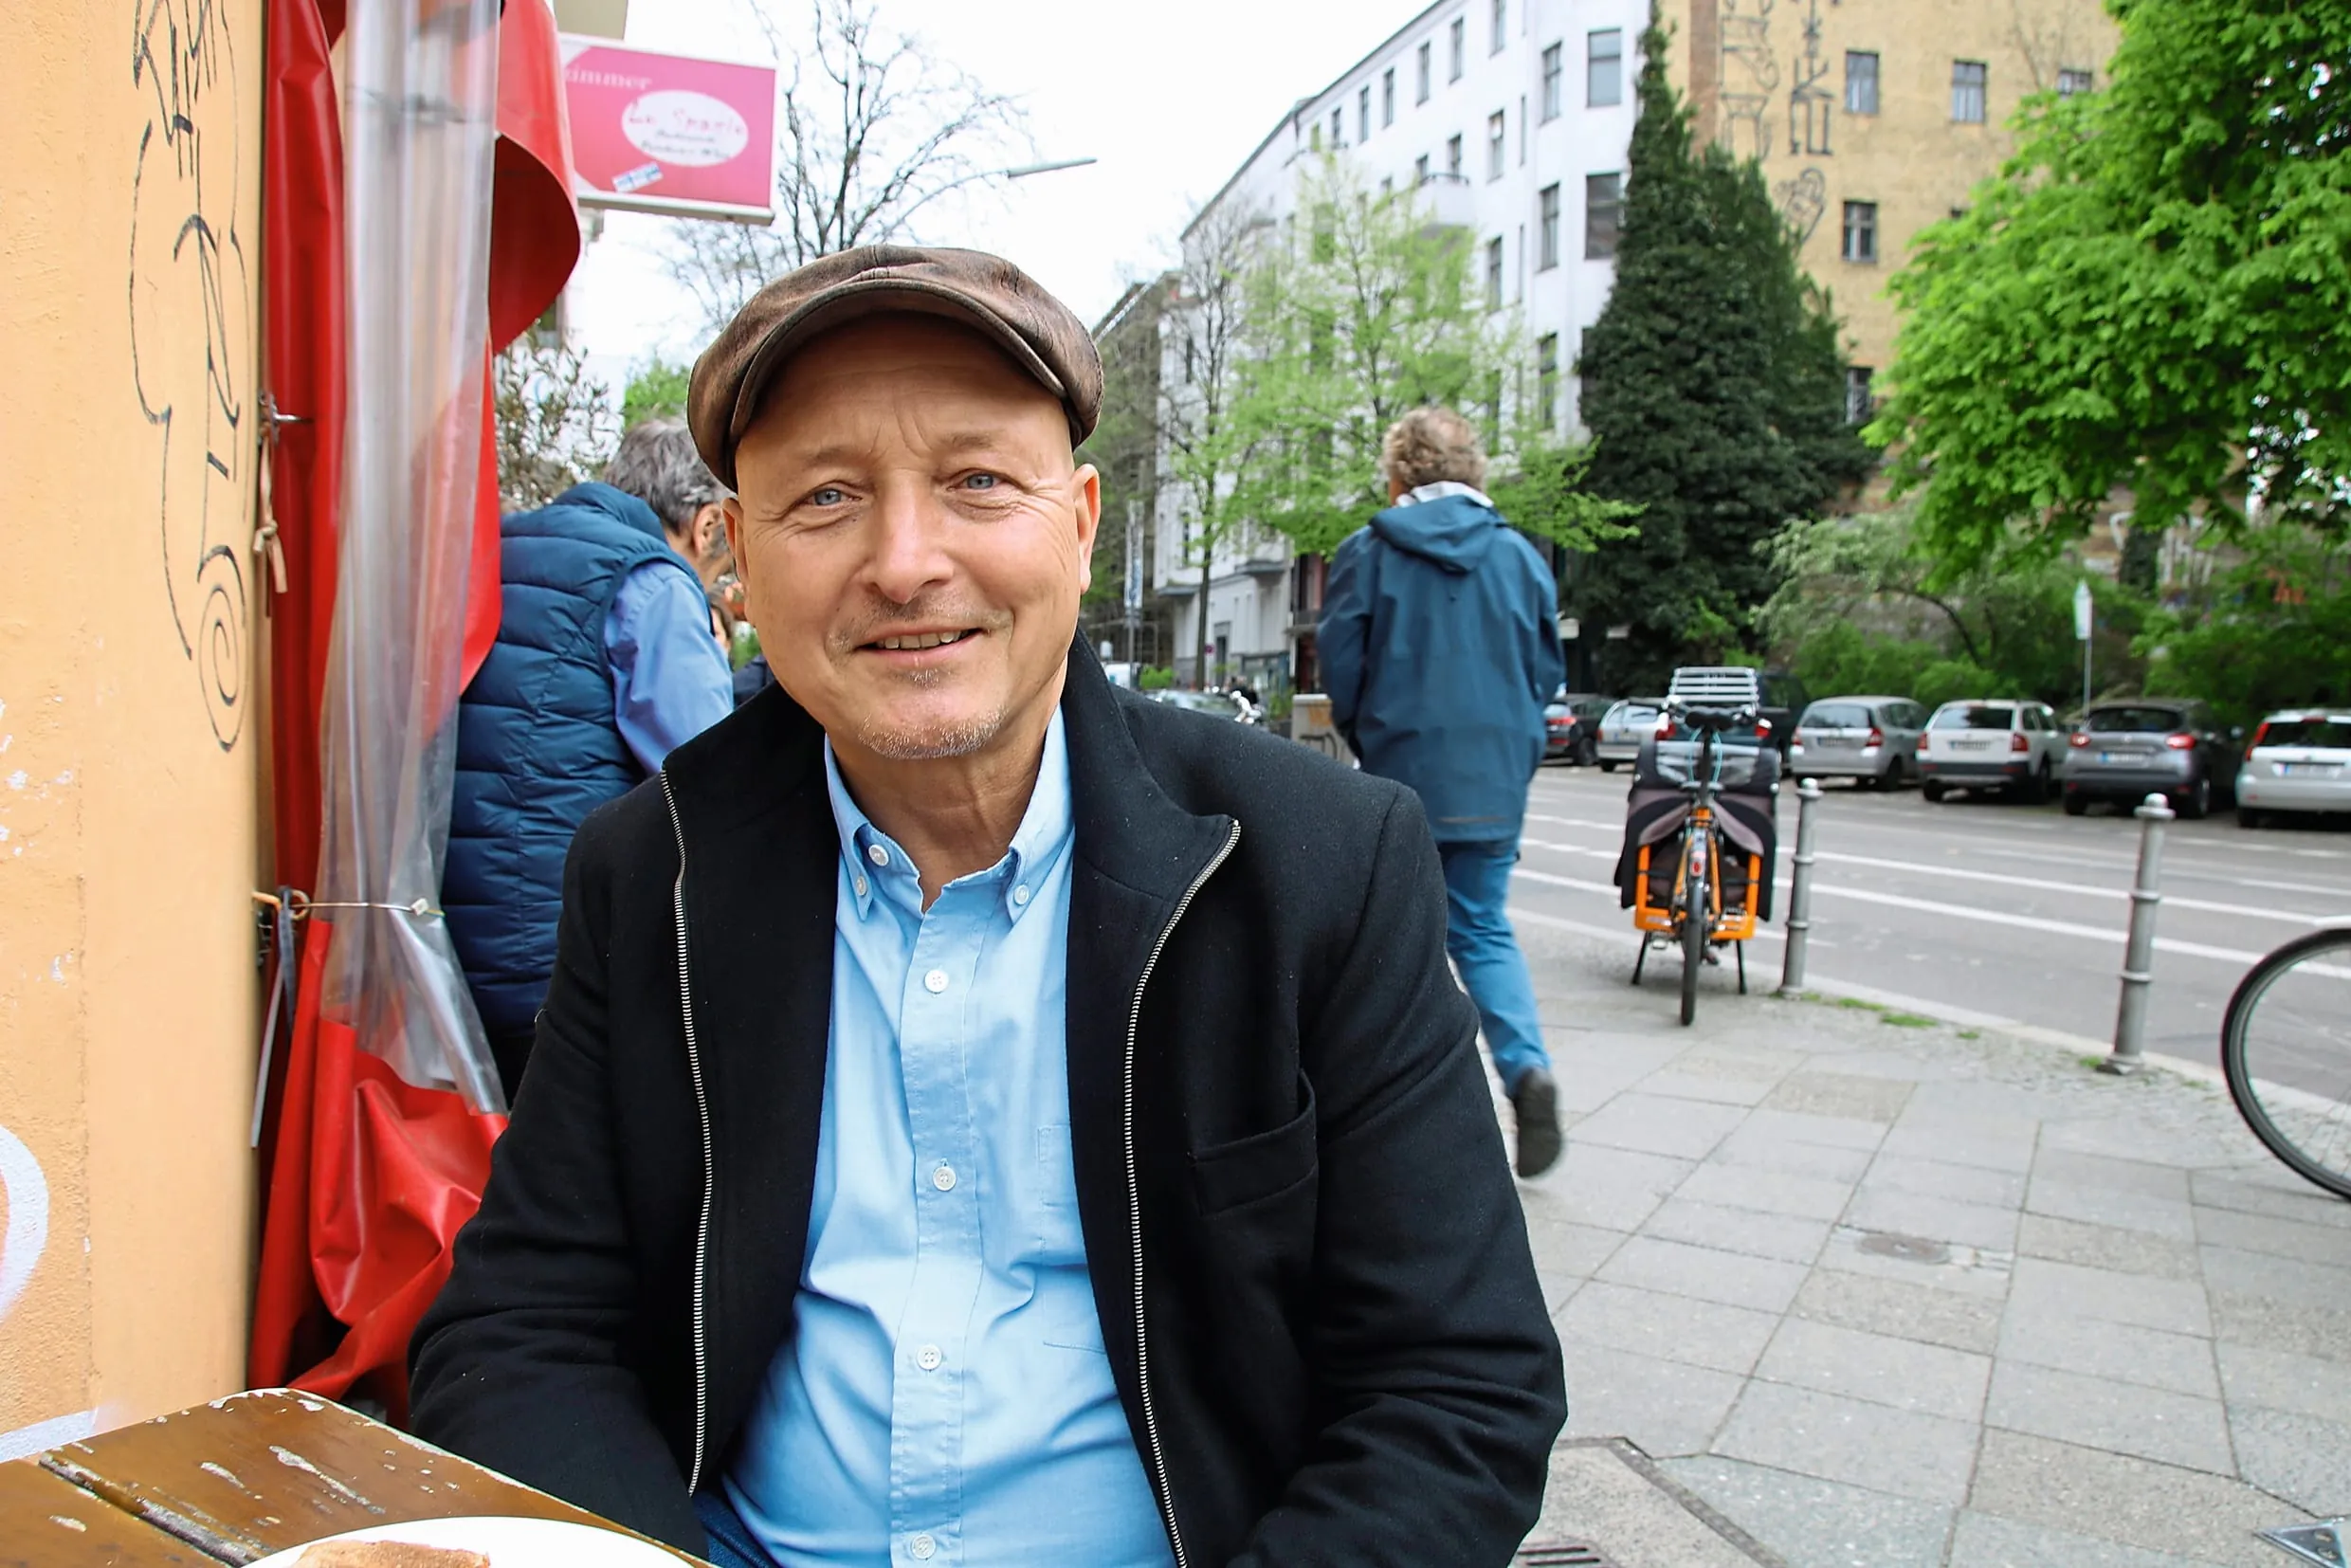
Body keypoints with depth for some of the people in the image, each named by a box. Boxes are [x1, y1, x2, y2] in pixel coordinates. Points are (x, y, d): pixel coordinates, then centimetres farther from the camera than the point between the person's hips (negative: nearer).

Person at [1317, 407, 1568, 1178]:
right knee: (1484, 928, 13)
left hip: (1403, 775, -3)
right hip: (1496, 781, 3)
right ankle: (1527, 1065, -8)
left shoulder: (1368, 552, -4)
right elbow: (1547, 671, 8)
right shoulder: (1520, 556, 6)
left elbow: (1340, 665, -4)